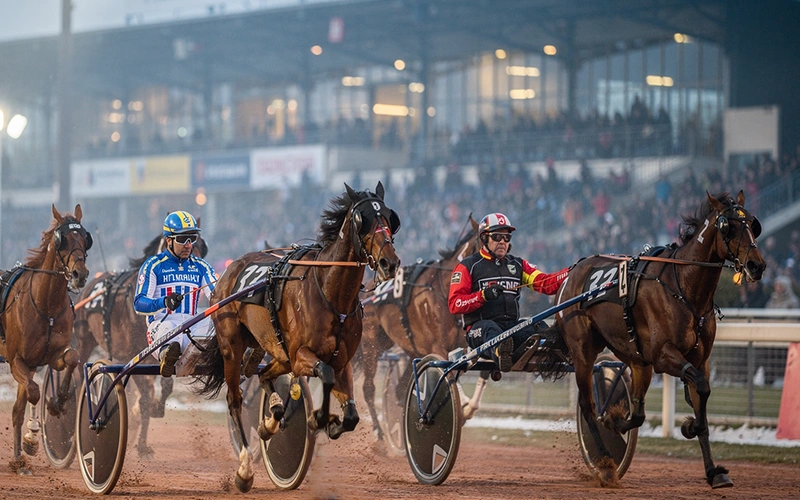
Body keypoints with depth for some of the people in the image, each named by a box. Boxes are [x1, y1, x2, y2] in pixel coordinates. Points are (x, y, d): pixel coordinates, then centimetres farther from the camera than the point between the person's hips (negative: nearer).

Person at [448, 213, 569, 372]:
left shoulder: (517, 265, 23)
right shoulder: (468, 266, 10)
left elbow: (545, 283, 8)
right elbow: (454, 304, -2)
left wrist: (571, 273, -9)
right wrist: (483, 295, -18)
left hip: (512, 326, 5)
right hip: (480, 327, -5)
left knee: (536, 328, -27)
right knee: (491, 329, -39)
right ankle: (500, 353, -71)